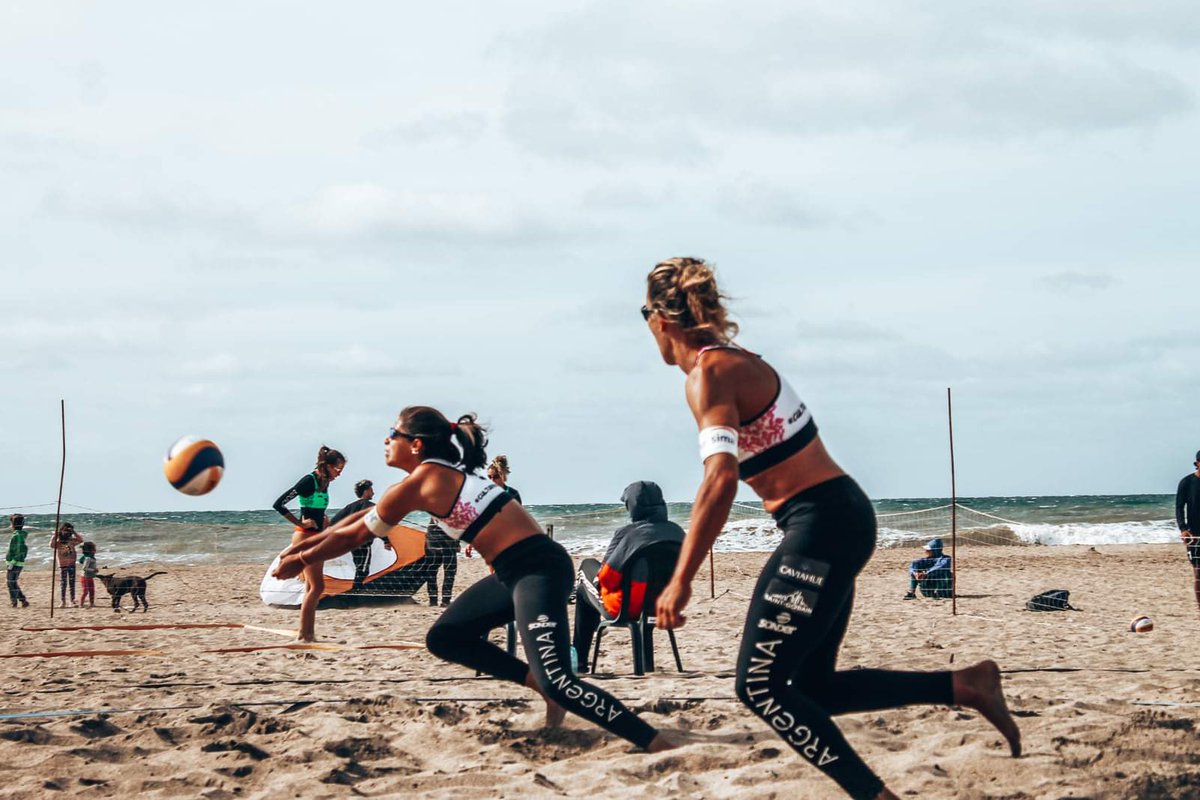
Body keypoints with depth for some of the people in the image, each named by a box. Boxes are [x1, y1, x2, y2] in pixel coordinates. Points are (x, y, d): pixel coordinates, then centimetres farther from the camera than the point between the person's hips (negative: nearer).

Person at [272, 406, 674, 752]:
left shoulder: (420, 482, -9)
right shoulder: (440, 475, 18)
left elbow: (355, 535, 2)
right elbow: (360, 518, 27)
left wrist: (300, 560, 15)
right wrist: (305, 544, 31)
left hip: (539, 569, -10)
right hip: (516, 571, 10)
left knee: (555, 680, -21)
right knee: (444, 638, 15)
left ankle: (660, 747, -25)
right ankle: (545, 686, 12)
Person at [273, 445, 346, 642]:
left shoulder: (324, 483, 11)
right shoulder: (309, 481, -15)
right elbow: (279, 504, -19)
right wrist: (300, 523, -15)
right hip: (304, 537, -9)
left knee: (312, 588, 8)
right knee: (317, 586, -13)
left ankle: (309, 633, 10)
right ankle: (302, 634, -12)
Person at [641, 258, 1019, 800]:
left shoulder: (708, 374, -14)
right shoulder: (738, 361, 14)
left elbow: (721, 480, -27)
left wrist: (680, 582, -27)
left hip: (823, 528, -9)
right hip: (839, 520, 9)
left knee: (759, 686, -6)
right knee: (812, 686, 13)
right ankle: (965, 685, 12)